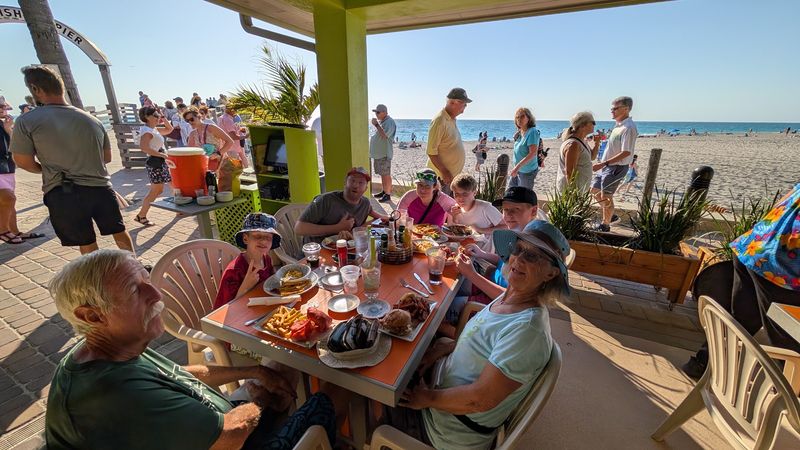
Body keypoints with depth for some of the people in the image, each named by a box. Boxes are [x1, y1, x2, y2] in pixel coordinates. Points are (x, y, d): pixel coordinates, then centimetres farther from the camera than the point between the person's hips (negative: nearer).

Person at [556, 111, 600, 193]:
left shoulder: (581, 141, 8)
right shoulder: (573, 144, -22)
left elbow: (591, 157, 23)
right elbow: (569, 173, -26)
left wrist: (597, 142, 8)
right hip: (572, 189, -11)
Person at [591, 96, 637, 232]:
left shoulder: (628, 128, -19)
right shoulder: (619, 125, 10)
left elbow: (626, 152, -24)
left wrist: (603, 163, -27)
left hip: (616, 167, -10)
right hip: (606, 165, 10)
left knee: (606, 197, -3)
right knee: (595, 190, 16)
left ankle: (605, 225, 15)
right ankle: (609, 216, 31)